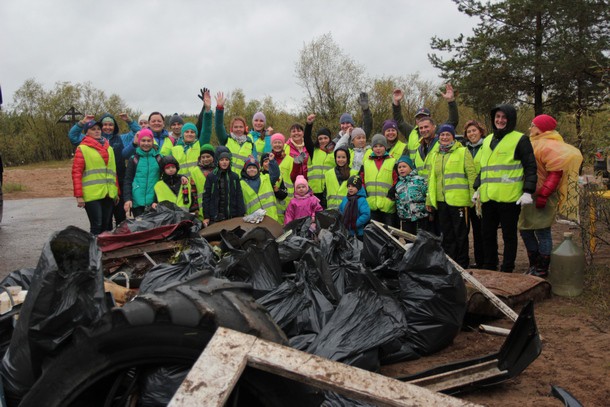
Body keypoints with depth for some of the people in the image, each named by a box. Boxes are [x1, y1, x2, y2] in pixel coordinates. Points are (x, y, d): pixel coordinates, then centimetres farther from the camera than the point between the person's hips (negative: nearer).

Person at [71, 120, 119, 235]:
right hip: (92, 195, -5)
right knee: (96, 226, -8)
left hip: (108, 195, 5)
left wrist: (116, 192, 19)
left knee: (107, 226, 9)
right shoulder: (82, 149, 0)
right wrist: (79, 196, -11)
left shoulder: (109, 148, 17)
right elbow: (76, 173, -5)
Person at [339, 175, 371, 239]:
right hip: (346, 232, 6)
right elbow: (340, 210, 21)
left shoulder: (362, 200, -15)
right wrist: (342, 221, 5)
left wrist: (355, 224, -21)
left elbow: (366, 215, -24)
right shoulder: (345, 199, 6)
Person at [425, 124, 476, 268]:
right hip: (441, 201, 5)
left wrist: (474, 196, -11)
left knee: (461, 234, 2)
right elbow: (431, 179, 19)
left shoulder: (463, 152, 0)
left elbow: (472, 175, -5)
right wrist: (429, 200, 15)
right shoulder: (434, 155, 16)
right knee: (446, 235, 11)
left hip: (458, 200, -5)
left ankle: (462, 265, 11)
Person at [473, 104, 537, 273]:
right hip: (488, 197, 6)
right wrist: (477, 188, 18)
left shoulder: (520, 139, -1)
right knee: (487, 234, 12)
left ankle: (507, 271, 12)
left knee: (509, 235, 3)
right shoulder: (487, 140, 18)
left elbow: (530, 167, -5)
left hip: (509, 197, -6)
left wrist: (528, 191, -13)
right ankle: (488, 268, 25)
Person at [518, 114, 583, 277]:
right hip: (530, 195, 10)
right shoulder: (534, 144, 16)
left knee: (542, 232, -2)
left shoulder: (548, 146, -13)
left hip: (542, 197, -10)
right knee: (525, 230, 14)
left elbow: (556, 172, -21)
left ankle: (542, 270, 9)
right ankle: (534, 265, 26)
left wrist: (543, 195, -23)